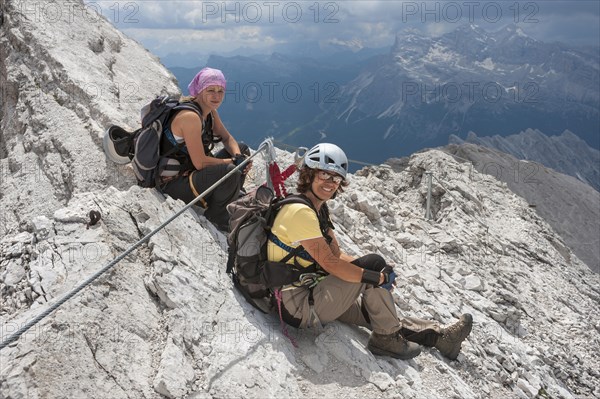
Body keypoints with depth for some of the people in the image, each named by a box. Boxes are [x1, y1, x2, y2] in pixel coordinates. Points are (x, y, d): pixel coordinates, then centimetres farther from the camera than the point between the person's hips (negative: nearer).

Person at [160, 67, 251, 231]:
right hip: (173, 185, -10)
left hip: (192, 173, 10)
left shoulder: (211, 112, 2)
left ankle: (229, 203, 13)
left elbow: (227, 139, 10)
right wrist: (233, 161, -15)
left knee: (242, 149, 13)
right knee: (230, 172, -33)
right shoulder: (190, 117, -25)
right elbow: (200, 162, -27)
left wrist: (239, 157, -11)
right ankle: (215, 217, -7)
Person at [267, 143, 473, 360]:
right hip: (300, 307, -9)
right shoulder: (301, 211, -20)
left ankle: (440, 337, 25)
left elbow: (338, 256, 9)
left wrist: (380, 272, -5)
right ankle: (387, 338, 1)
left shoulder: (318, 210, 12)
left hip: (310, 296, 9)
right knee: (373, 264, -13)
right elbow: (330, 264, -24)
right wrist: (379, 277, -17)